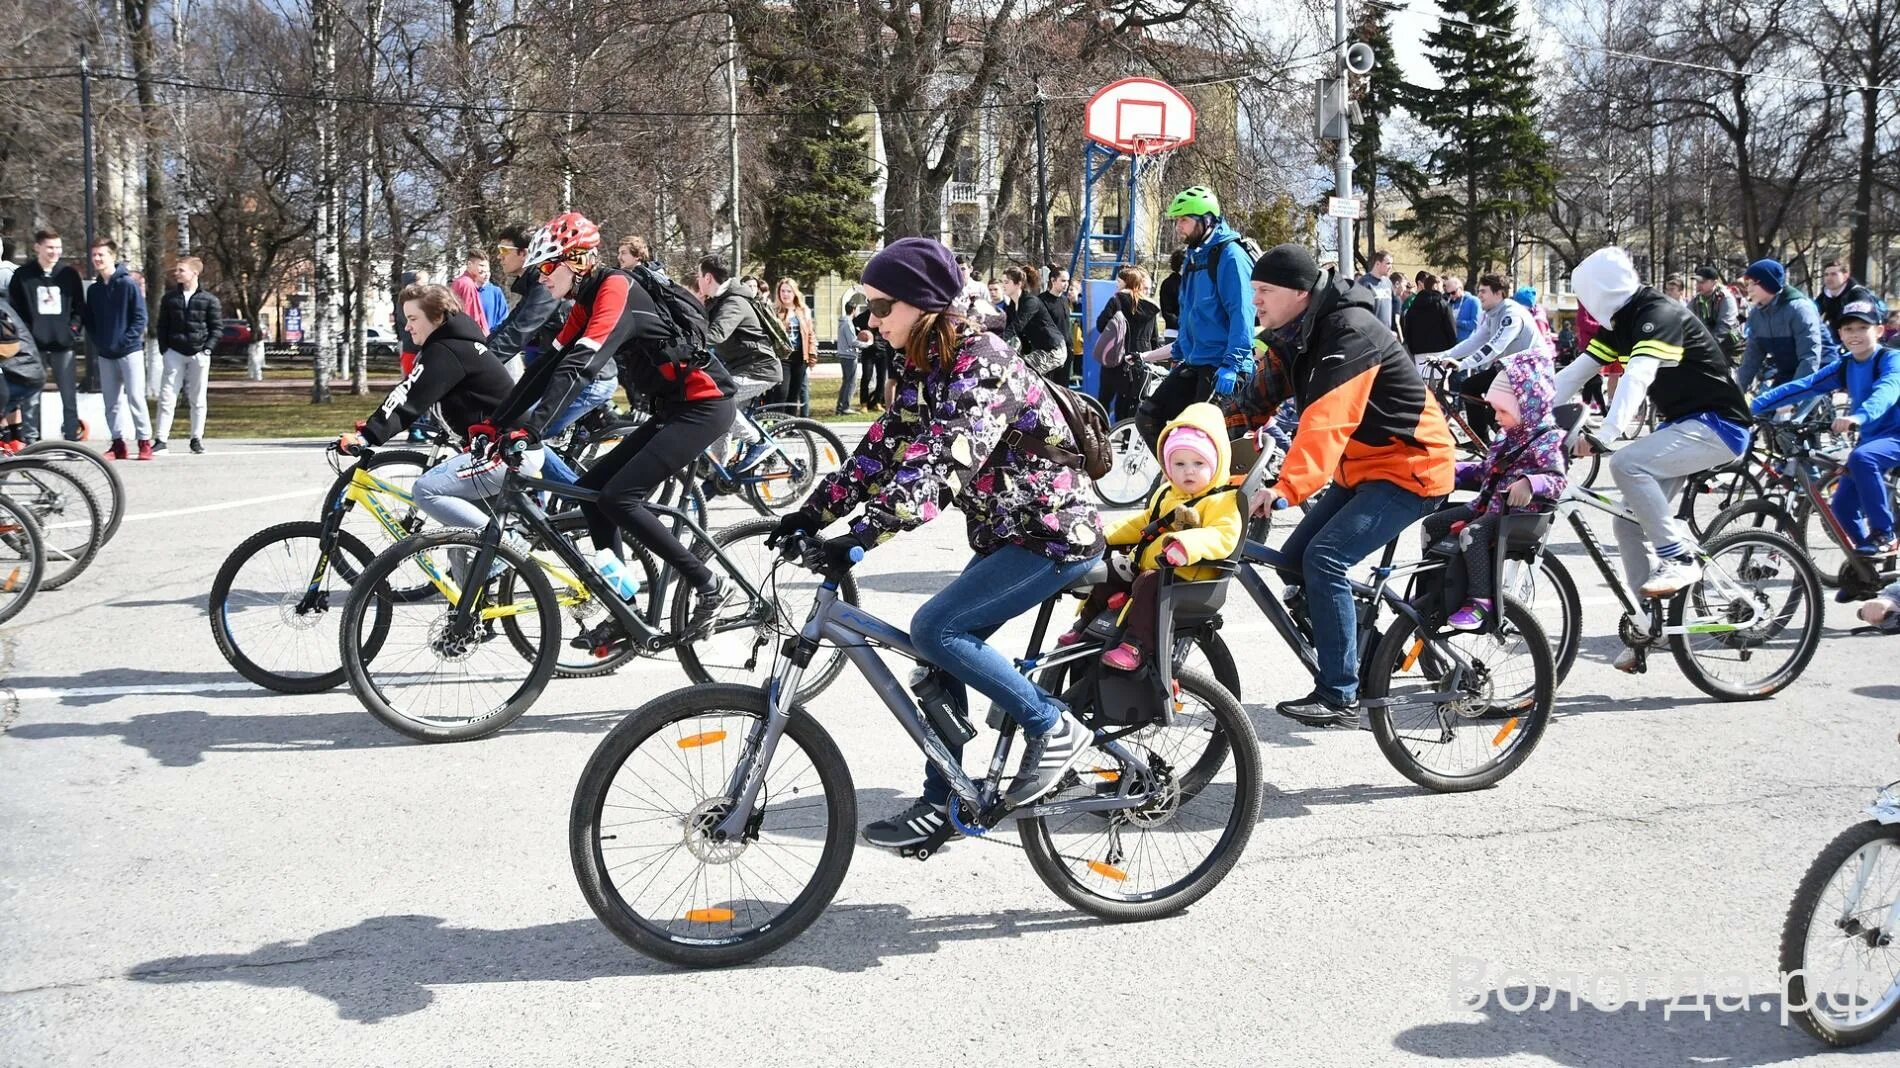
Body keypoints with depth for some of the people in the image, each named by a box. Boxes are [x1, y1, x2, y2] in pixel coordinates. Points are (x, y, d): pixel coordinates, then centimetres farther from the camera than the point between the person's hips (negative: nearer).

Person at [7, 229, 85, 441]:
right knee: (31, 398, 1)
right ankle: (30, 443, 6)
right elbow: (13, 308, 3)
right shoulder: (22, 275, 2)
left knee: (70, 396, 3)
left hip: (63, 344, 2)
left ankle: (73, 440, 10)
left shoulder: (69, 274, 8)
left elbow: (79, 306, 12)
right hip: (34, 345, -1)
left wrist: (73, 329, -1)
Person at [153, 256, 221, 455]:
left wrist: (207, 348, -7)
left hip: (199, 355, -1)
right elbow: (162, 325, 11)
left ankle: (197, 438, 16)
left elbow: (217, 327, 2)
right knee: (166, 397, -5)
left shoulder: (209, 300, -1)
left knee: (197, 399, 6)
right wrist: (164, 349, 1)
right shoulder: (169, 297, 6)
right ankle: (161, 440, -4)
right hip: (175, 354, 2)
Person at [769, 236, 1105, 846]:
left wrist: (861, 536, -38)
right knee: (941, 656, 6)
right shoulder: (922, 368, 7)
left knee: (935, 629, -19)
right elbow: (884, 448, 7)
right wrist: (813, 513, -2)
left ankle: (1053, 727, -6)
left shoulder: (980, 364, -22)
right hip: (1005, 534, 9)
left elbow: (942, 463, -32)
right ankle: (940, 804, 17)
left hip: (1055, 533, -9)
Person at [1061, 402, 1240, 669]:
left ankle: (1138, 645, -36)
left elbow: (1224, 535, -29)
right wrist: (1108, 535, 23)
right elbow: (1144, 523, 32)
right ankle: (1087, 623, 27)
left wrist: (1187, 546, -45)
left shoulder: (1220, 501, -12)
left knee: (1149, 585, -34)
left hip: (1185, 578, -9)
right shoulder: (1166, 494, 18)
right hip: (1145, 566, 9)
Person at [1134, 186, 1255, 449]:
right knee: (1148, 418, 2)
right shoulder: (1194, 257, 17)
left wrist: (1233, 363, -26)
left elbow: (1241, 312, -20)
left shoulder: (1229, 255, -12)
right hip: (1193, 363, 9)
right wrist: (1178, 353, 30)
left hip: (1222, 366, -9)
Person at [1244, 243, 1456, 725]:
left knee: (1324, 560, -23)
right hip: (1362, 468, 10)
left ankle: (1340, 696, -18)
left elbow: (1326, 422, -37)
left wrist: (1287, 487, -47)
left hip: (1409, 468, -10)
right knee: (1293, 562, 3)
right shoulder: (1300, 333, 5)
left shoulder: (1349, 333, -25)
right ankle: (1370, 658, 16)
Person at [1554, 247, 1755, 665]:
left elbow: (1637, 378, -37)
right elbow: (1574, 375, 6)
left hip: (1718, 426, -9)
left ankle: (1680, 558, -18)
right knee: (1628, 523, 1)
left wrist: (1603, 435, -49)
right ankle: (1647, 623, 8)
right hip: (1681, 426, 9)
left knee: (1626, 462, -30)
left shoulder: (1659, 316, -21)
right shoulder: (1620, 324, 7)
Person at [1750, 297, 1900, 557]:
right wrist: (1754, 406, -12)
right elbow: (1803, 386, -1)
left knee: (1862, 458, -36)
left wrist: (1859, 416, -57)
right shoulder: (1844, 367, 3)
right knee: (1843, 506, 2)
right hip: (1870, 437, 7)